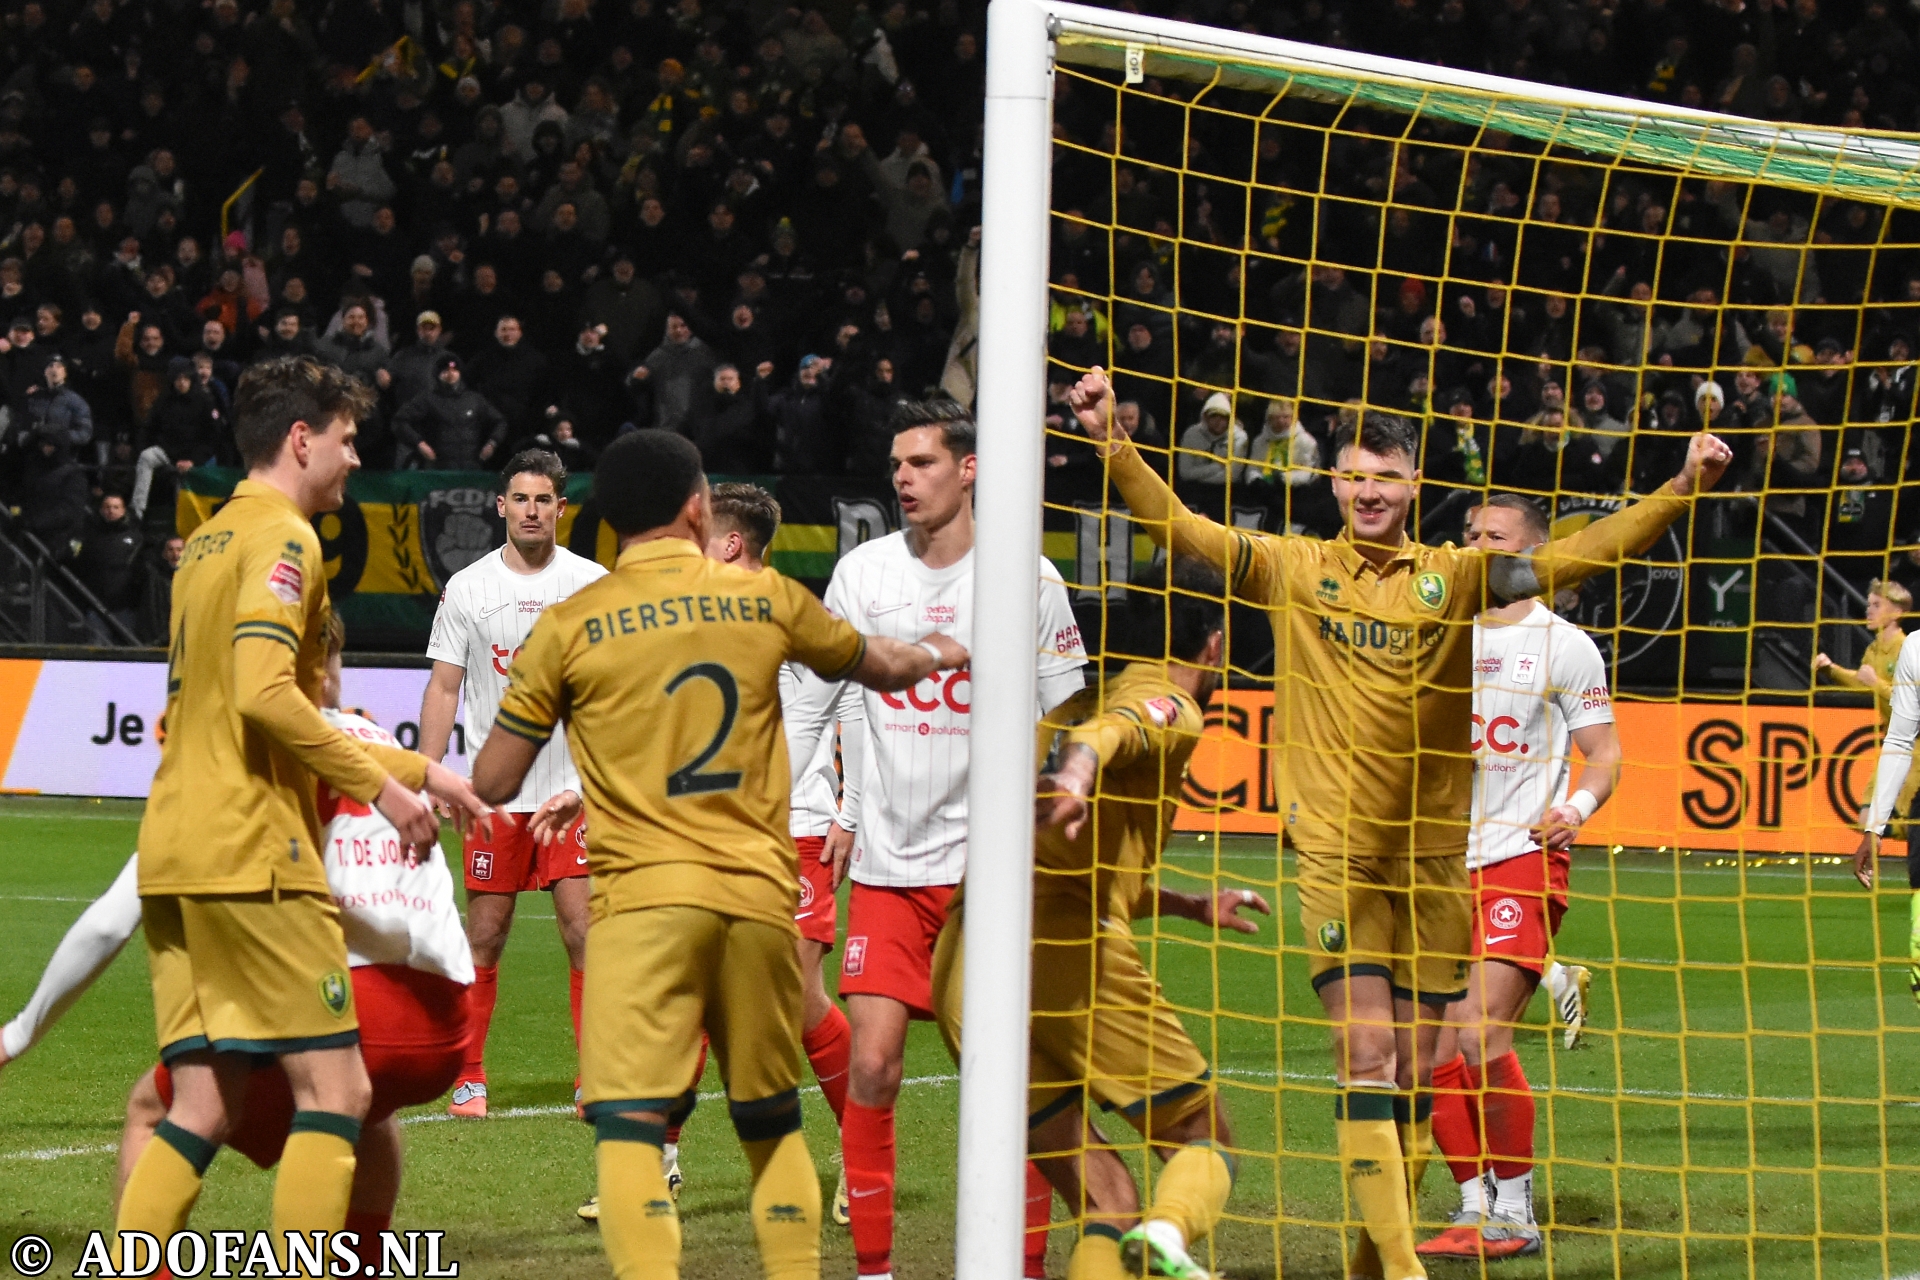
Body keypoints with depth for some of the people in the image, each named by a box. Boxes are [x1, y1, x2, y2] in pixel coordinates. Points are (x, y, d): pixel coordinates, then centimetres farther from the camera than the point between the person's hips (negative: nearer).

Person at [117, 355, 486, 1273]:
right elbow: (265, 694, -21)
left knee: (201, 1111, 7)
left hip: (172, 852, 9)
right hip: (251, 853, -9)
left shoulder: (208, 542, 23)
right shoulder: (282, 538, -7)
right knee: (335, 1092, -5)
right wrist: (381, 785, -14)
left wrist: (418, 769, 27)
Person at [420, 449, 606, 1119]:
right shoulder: (467, 588, 4)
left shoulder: (594, 584, 3)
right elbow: (443, 688, 6)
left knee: (583, 931, -7)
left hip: (575, 786, 0)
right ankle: (467, 1077, 12)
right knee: (485, 936, 2)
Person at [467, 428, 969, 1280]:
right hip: (760, 893, 3)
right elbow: (886, 669, 28)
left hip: (644, 896, -3)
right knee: (773, 1122, 18)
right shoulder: (767, 601, 9)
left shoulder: (570, 626, 1)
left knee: (629, 1122, -10)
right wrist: (936, 651, 51)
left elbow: (492, 783, 5)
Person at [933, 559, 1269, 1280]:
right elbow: (1102, 733, -19)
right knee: (1204, 1136, 5)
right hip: (1072, 948, -7)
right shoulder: (1171, 707, 7)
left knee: (1099, 1195, 10)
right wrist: (1074, 775, -39)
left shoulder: (1085, 698, 34)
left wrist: (1191, 907, 49)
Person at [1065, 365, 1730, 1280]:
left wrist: (1682, 488, -6)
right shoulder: (1292, 569, 4)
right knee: (1367, 1052, -12)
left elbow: (1580, 554, 3)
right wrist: (1112, 443, -12)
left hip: (1434, 853, 2)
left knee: (1416, 1070, 7)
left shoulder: (1457, 577, 6)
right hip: (1334, 851, -2)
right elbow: (1178, 528, 0)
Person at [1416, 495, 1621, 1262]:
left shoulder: (1563, 645, 0)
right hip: (1446, 865, 6)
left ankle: (1516, 1215, -6)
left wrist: (1577, 805, -17)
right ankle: (1475, 1207, 12)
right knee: (1436, 1052, 0)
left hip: (1523, 859, -6)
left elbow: (1604, 751, 1)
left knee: (1482, 1033, -17)